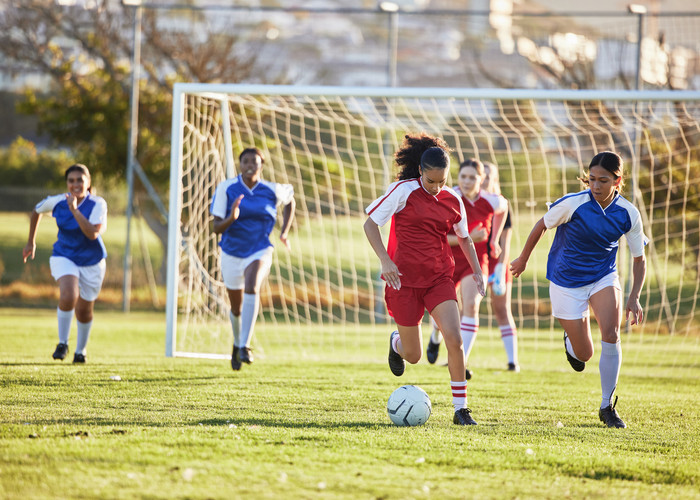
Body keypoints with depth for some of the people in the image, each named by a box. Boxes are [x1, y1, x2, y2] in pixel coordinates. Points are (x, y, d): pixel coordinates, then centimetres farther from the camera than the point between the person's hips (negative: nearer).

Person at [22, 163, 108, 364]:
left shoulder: (98, 204, -18)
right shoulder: (57, 202, -10)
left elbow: (93, 233, -33)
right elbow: (36, 211, 13)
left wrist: (75, 210, -36)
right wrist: (31, 242, 18)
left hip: (91, 262, 0)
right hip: (64, 257, 0)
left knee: (84, 312, 10)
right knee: (68, 297, -28)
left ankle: (80, 350, 38)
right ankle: (62, 343, -8)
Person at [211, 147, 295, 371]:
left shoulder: (272, 190, -6)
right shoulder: (226, 188, -10)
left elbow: (290, 201, 18)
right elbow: (217, 228, -11)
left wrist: (285, 232, 9)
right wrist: (231, 218, -32)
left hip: (259, 252, -1)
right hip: (231, 253, 1)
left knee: (252, 287, -32)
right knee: (236, 307, 13)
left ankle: (245, 345, -32)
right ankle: (237, 343, 46)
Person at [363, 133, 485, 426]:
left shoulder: (452, 201, 3)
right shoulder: (403, 191, -9)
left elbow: (464, 238, 19)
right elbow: (370, 224, -6)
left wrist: (477, 270, 7)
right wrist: (385, 261, -17)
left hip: (439, 279, 2)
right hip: (405, 279, -2)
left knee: (454, 339, -18)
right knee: (413, 356, 6)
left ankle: (461, 409, -9)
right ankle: (396, 343, 45)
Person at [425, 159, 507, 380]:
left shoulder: (491, 202, -11)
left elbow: (502, 208, 16)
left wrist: (494, 240, 15)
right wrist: (468, 238, -29)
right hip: (448, 260, 0)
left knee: (471, 305, -23)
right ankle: (436, 338, 50)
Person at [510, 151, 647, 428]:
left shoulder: (628, 214, -13)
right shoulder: (572, 204, -21)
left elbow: (639, 258, -1)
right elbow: (541, 226, -3)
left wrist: (634, 298, -11)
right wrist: (523, 258, 10)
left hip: (604, 278, 2)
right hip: (566, 282, -1)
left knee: (611, 335, -23)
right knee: (584, 355, 1)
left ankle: (607, 406, -7)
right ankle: (570, 341, 42)